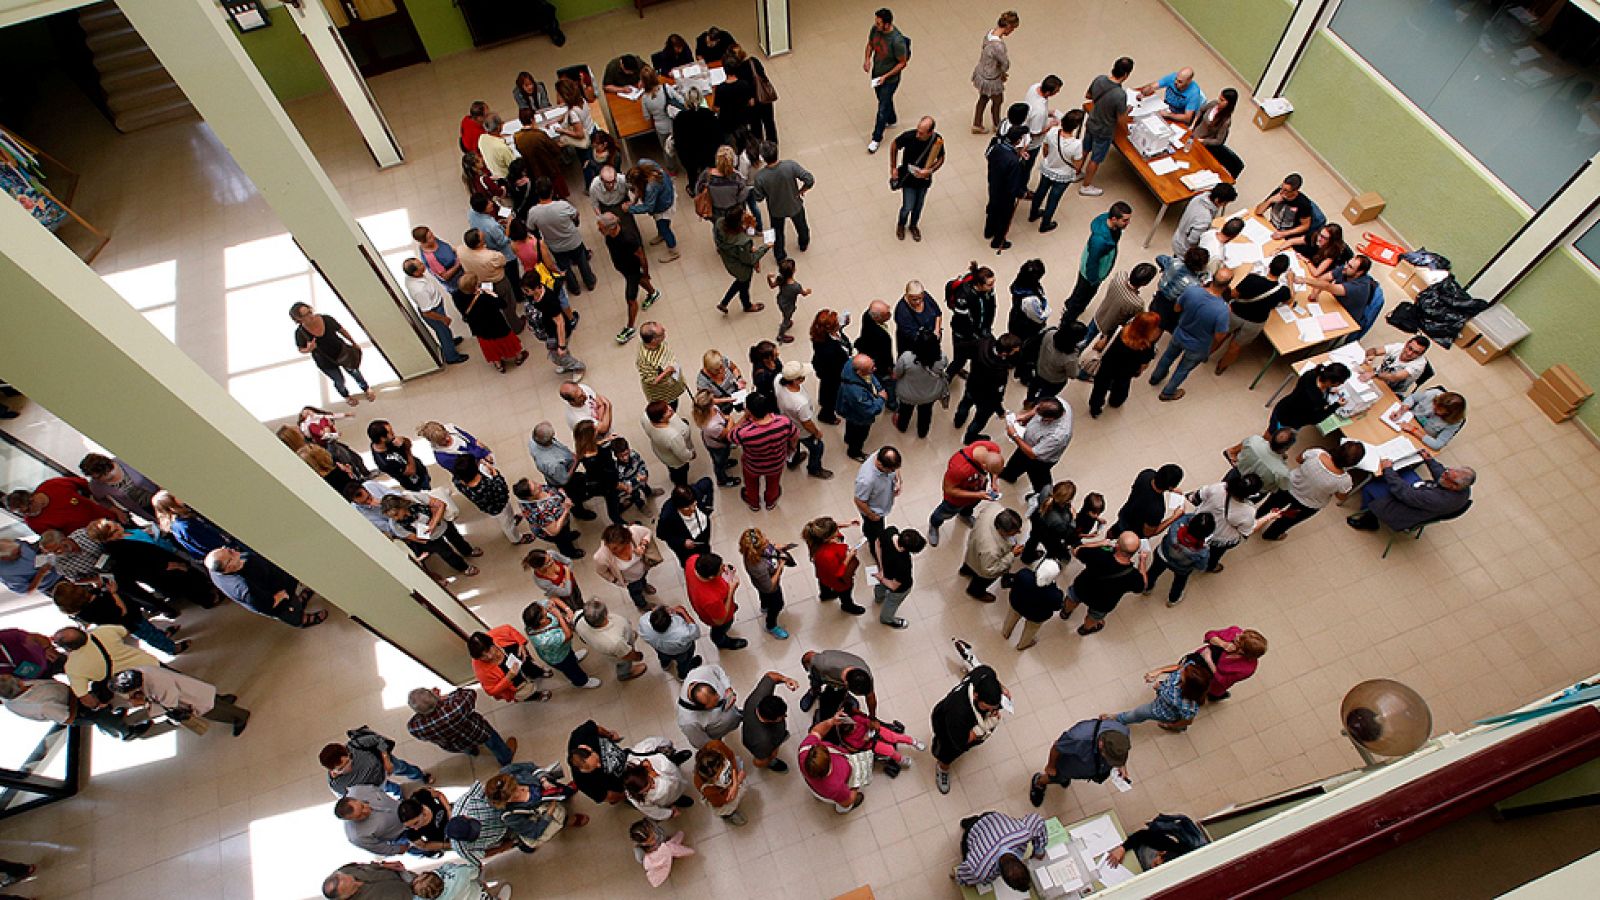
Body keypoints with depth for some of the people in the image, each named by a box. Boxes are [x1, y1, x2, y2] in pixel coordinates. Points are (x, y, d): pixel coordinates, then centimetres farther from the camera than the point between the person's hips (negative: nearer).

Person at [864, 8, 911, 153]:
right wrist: (867, 59, -10)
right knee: (884, 99, 28)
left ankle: (876, 138, 22)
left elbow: (902, 63, -22)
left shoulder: (897, 41, -33)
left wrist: (886, 76, -24)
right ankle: (891, 119, 56)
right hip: (876, 73, 7)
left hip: (890, 79, -7)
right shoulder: (875, 29, -15)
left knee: (882, 108, 4)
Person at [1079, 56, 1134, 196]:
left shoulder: (1099, 79, -17)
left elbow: (1087, 96, 2)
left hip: (1090, 123, 6)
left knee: (1084, 151, 28)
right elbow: (1120, 121, -22)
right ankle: (1086, 186, 35)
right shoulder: (1120, 95, -34)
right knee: (1095, 160, 16)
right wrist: (1128, 109, -3)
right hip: (1103, 132, -6)